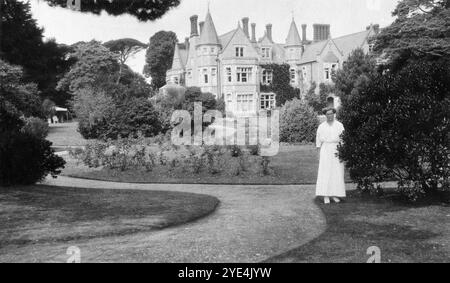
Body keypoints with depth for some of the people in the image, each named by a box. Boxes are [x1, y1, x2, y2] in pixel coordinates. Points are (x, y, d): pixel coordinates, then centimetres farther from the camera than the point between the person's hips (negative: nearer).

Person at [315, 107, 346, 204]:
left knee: (337, 173, -1)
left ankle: (334, 195, 6)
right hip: (325, 151, -1)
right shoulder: (321, 127, 5)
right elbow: (318, 141, 6)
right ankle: (326, 196, -7)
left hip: (337, 151, 1)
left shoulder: (339, 125, 4)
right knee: (325, 173, -7)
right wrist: (319, 155, -1)